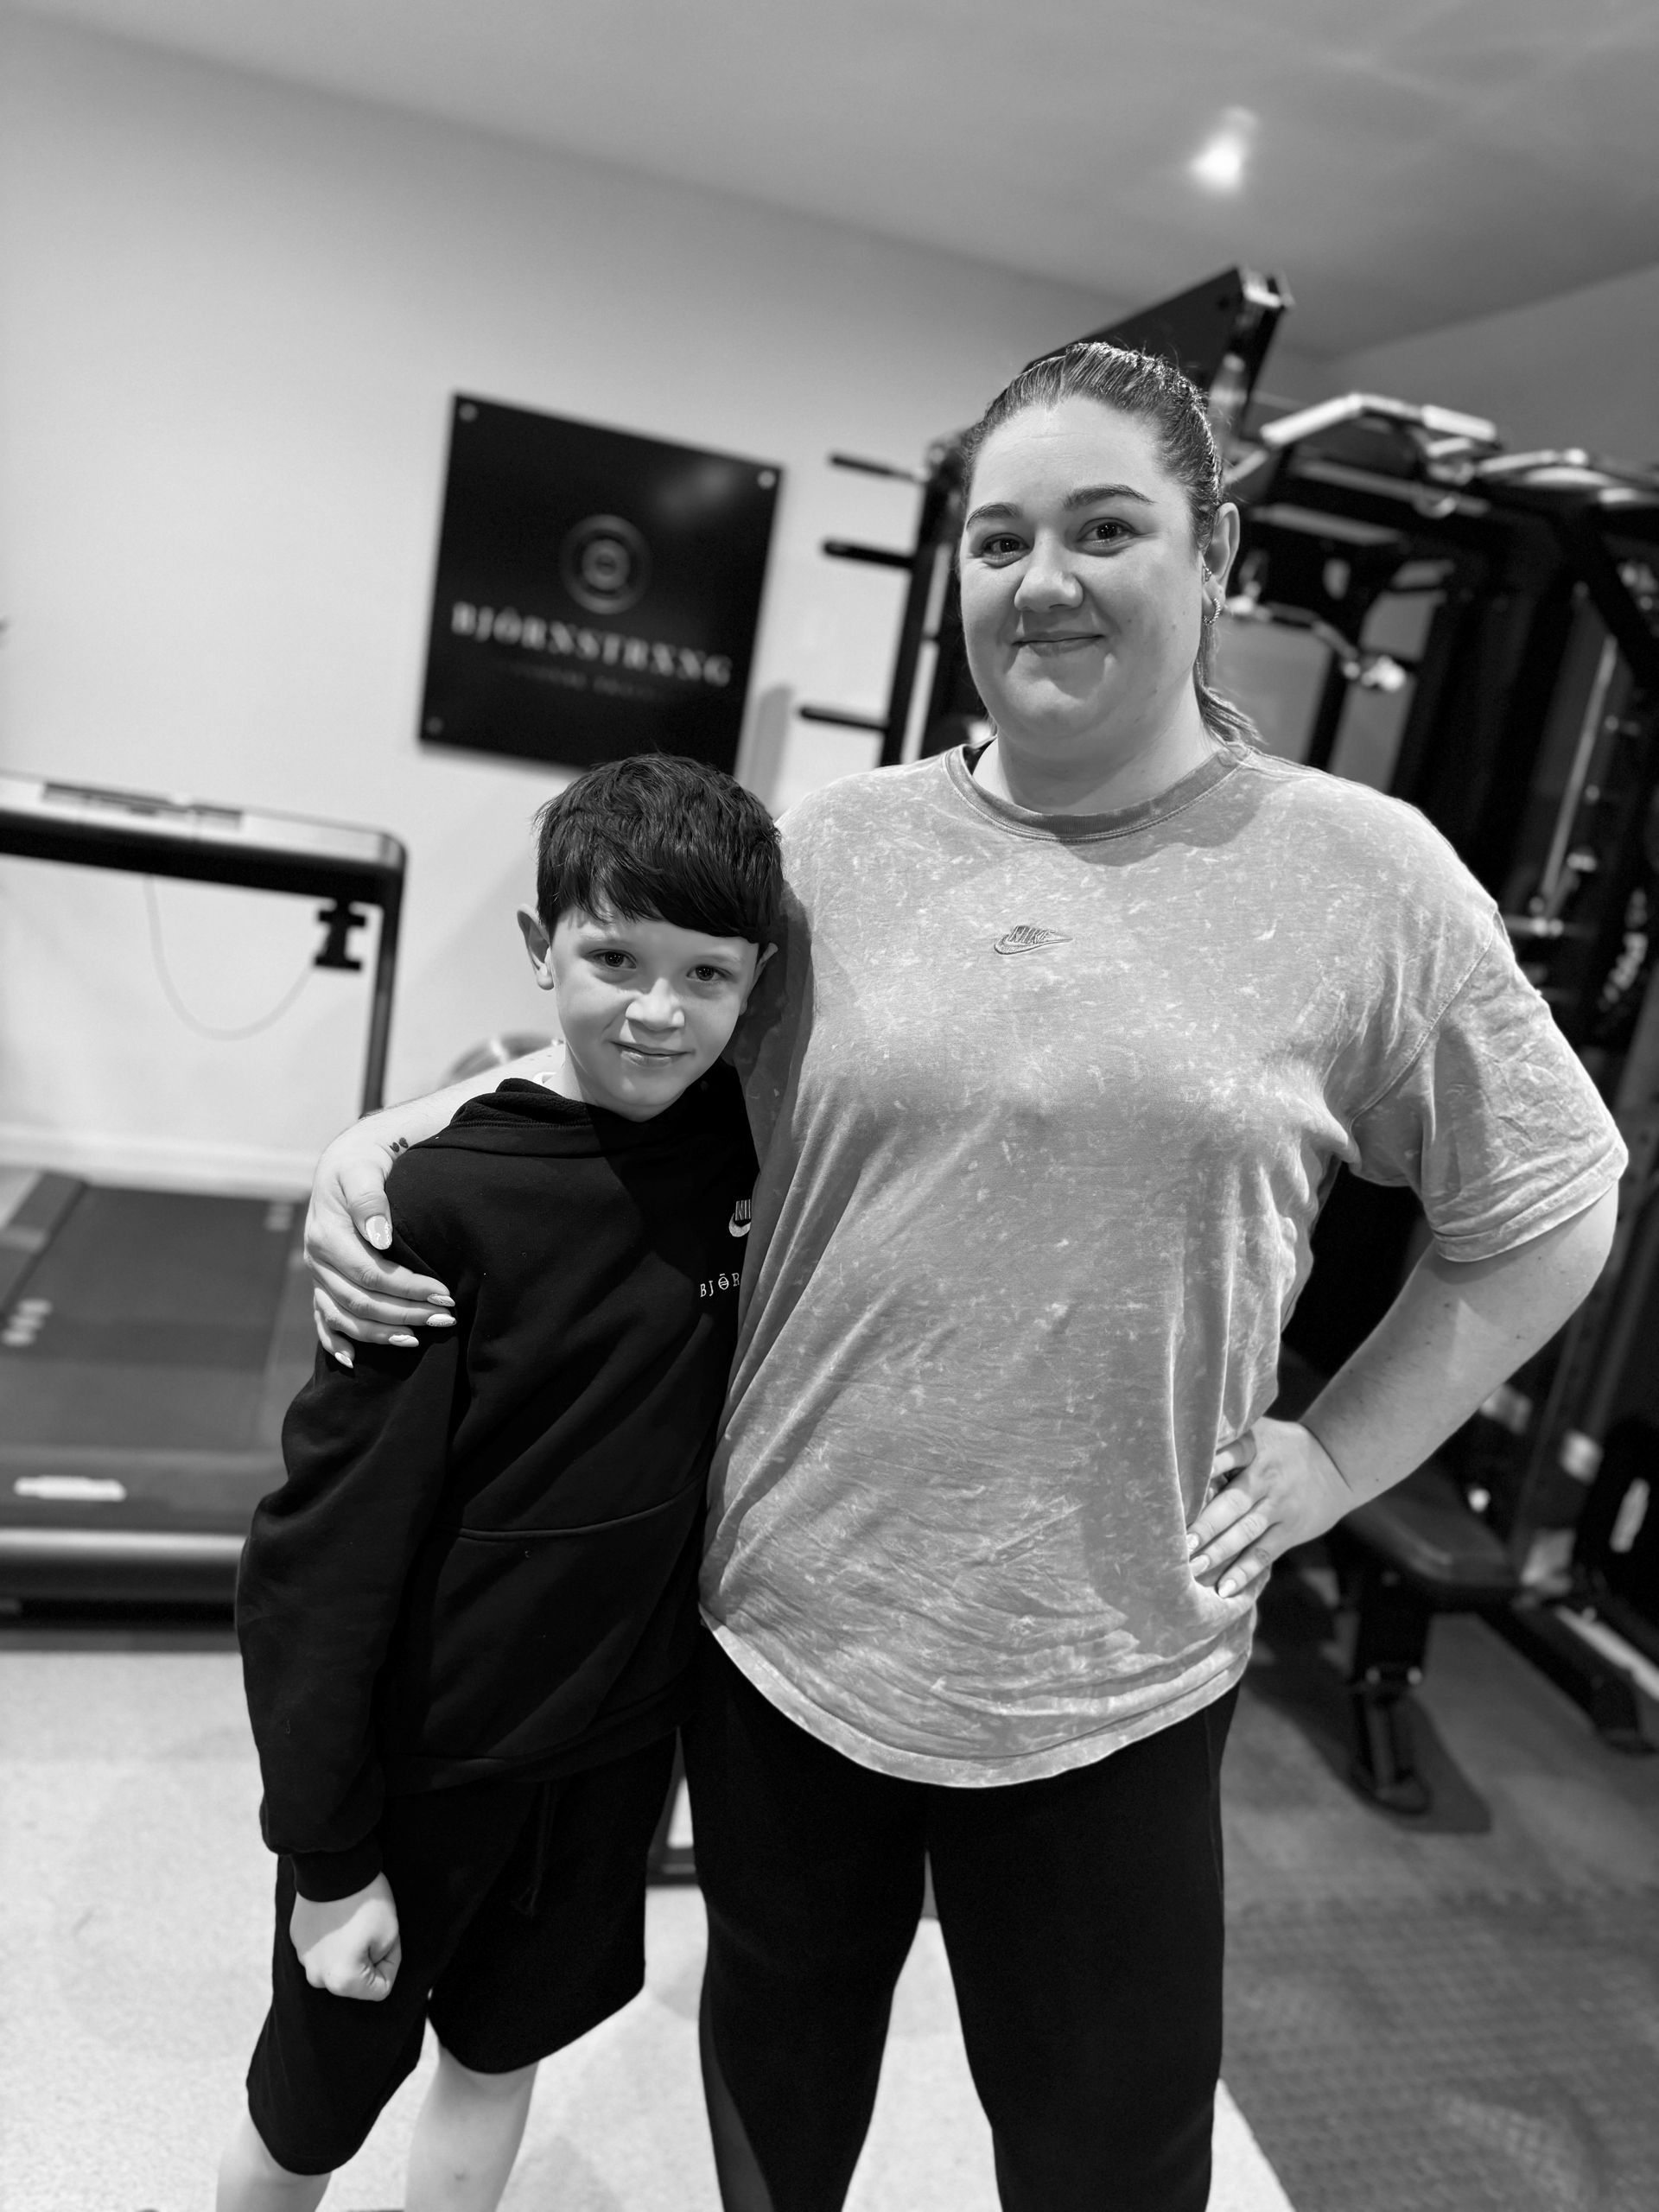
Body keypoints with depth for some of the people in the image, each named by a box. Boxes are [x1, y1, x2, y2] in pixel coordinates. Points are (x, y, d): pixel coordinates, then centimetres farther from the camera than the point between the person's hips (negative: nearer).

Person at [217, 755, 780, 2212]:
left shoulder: (742, 1141, -9)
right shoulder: (445, 1201, -24)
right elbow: (324, 1545, -18)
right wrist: (327, 1854, -12)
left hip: (617, 1738, 4)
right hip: (422, 1756, -4)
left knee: (502, 2051, 26)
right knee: (319, 2094, 20)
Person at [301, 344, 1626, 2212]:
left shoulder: (1364, 876, -7)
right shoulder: (837, 845, -2)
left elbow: (1545, 1211, 3)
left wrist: (1333, 1458, -3)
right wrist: (394, 1137, -6)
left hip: (1107, 1674, -2)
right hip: (778, 1617, 3)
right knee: (778, 2046, 28)